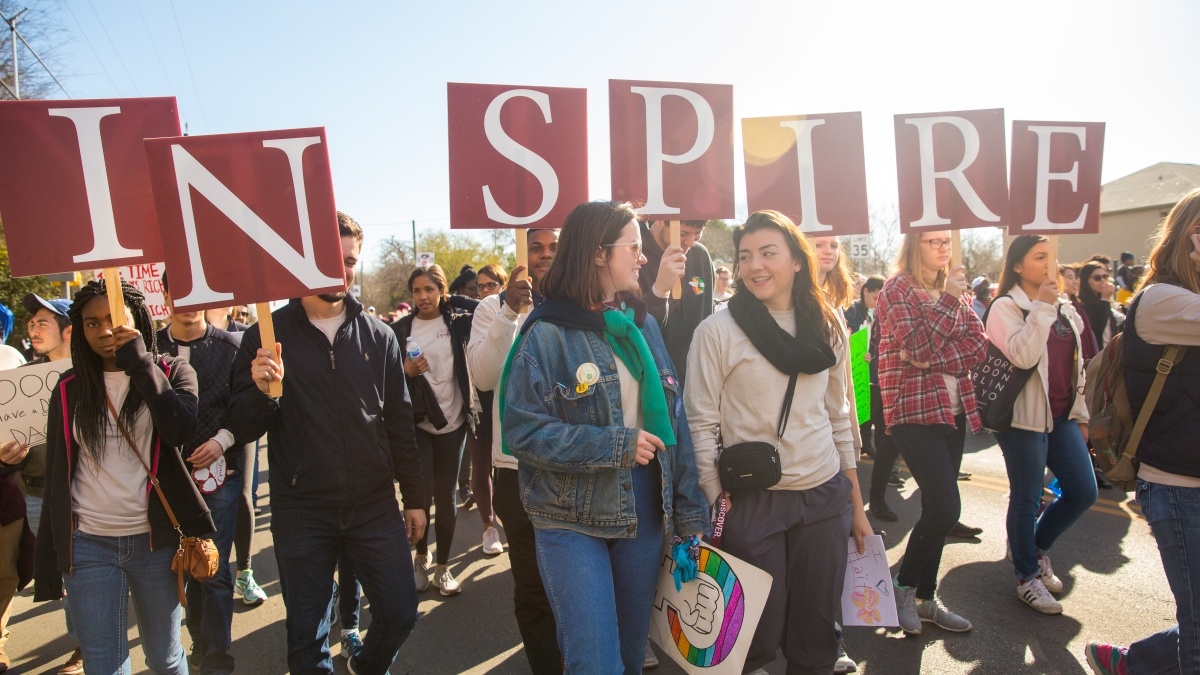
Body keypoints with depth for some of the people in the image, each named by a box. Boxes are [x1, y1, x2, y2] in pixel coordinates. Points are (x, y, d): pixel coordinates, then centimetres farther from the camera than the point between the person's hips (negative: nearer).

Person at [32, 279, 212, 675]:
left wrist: (140, 361, -18)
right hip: (88, 545, 1)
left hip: (157, 540, -1)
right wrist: (47, 557, 4)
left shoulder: (172, 372, -1)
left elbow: (180, 430, -22)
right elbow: (56, 476, 6)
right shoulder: (70, 388, 4)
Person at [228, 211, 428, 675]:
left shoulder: (378, 337, 3)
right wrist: (262, 390, -25)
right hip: (301, 512, -1)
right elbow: (243, 427, -3)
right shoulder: (268, 336, -3)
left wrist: (414, 498, 8)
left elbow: (399, 423, 8)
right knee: (306, 635, 10)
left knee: (400, 614, 10)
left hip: (375, 506, 2)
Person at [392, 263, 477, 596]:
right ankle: (421, 559, 21)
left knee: (445, 496, 7)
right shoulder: (400, 329, 2)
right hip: (416, 421, 0)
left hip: (452, 420, 0)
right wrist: (405, 371, -15)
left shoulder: (457, 323, 1)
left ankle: (443, 566, 22)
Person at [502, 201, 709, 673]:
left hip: (644, 512, 5)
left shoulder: (642, 324, 5)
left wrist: (689, 509, 1)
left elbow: (673, 421, 4)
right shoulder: (547, 333, -12)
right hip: (572, 520, -5)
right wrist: (616, 444, -20)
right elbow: (522, 429, -17)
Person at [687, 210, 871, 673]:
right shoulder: (718, 330, -9)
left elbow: (839, 415, 10)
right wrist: (716, 506, -11)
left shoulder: (828, 325, 4)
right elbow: (700, 423, -8)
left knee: (816, 634, 14)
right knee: (758, 636, 9)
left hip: (826, 496, 4)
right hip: (753, 502, -3)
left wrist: (856, 504, 11)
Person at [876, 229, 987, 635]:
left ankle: (925, 599, 23)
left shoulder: (953, 290, 13)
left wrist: (933, 361, -14)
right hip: (914, 411, -7)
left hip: (953, 410, 7)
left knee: (936, 509, 10)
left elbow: (979, 344, 2)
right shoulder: (898, 289, -6)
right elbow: (918, 345, -18)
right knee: (945, 508, -12)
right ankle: (903, 587, 9)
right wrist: (950, 300, -12)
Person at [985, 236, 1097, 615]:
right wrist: (1042, 307, -21)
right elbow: (1022, 356, -24)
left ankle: (1038, 548, 31)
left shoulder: (1065, 308, 13)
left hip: (1062, 416, 7)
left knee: (1083, 491, 8)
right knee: (1027, 499, 3)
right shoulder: (1006, 307, -9)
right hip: (1025, 417, -7)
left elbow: (1076, 364, 18)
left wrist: (1080, 414, 17)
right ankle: (1027, 577, 20)